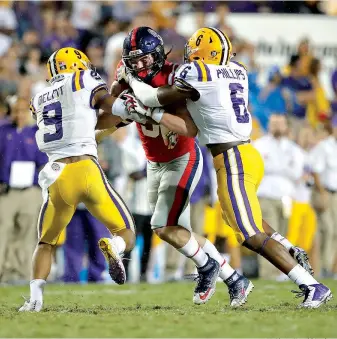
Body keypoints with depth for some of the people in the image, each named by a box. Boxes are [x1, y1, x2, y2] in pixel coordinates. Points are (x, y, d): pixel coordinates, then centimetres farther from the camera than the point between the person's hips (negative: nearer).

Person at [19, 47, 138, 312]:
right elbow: (117, 109, -1)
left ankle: (35, 298, -1)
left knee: (46, 242, 21)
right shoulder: (83, 83, 8)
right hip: (86, 169, -3)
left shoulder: (40, 101, 22)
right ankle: (114, 248, -29)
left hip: (56, 177, 3)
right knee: (127, 235, 8)